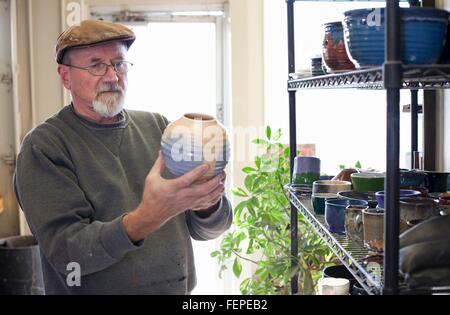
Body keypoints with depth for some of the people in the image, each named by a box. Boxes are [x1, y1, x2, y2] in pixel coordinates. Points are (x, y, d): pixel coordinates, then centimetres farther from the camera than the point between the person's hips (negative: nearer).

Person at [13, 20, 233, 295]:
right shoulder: (43, 147, -13)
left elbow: (206, 230, -3)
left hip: (179, 287, 4)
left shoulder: (159, 127, -4)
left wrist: (207, 204, -25)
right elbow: (65, 251, -23)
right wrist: (145, 218, -37)